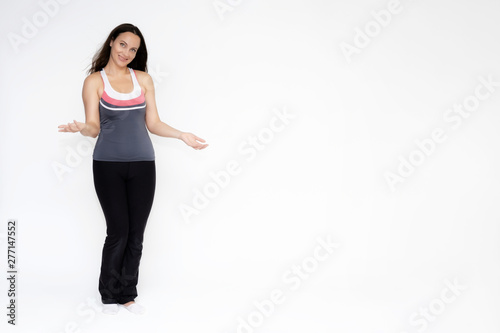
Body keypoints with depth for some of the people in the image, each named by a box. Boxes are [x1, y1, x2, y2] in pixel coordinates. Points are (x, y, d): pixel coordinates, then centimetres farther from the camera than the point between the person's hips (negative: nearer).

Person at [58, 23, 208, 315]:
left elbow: (153, 124, 9)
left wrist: (182, 135, -2)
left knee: (136, 233, 3)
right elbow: (94, 127, -4)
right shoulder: (95, 81, 2)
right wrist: (81, 128, -25)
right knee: (118, 231, -3)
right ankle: (109, 296, 17)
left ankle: (128, 296, 18)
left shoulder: (144, 79, 10)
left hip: (142, 164, 3)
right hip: (108, 164, -3)